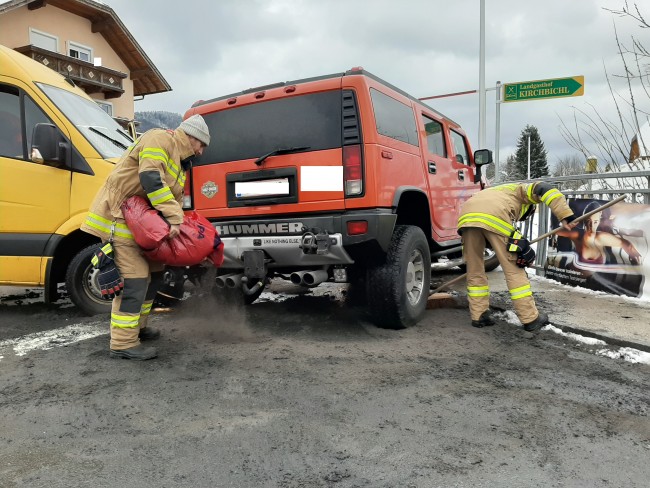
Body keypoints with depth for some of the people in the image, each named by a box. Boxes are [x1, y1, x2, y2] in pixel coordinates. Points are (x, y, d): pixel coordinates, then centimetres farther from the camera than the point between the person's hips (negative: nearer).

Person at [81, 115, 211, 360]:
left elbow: (175, 198, 17)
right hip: (117, 217, -10)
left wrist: (176, 224, 1)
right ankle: (123, 343, -8)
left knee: (154, 271, 14)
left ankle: (136, 326, 28)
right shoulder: (159, 139, -11)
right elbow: (150, 179, -25)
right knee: (134, 277, -14)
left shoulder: (180, 163, 20)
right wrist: (174, 218, -26)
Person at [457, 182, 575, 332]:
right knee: (514, 269, 5)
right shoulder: (524, 189, 31)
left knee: (474, 270, 18)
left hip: (466, 215, 6)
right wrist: (565, 217, 2)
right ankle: (531, 318, 12)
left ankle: (479, 315, 21)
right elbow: (545, 189, 7)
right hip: (493, 215, -5)